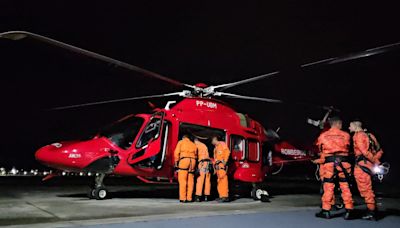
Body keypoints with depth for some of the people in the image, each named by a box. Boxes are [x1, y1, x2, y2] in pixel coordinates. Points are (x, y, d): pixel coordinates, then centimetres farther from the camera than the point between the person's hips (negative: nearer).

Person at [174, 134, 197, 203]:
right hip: (192, 161, 4)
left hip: (184, 160, -4)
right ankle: (189, 198, 4)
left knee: (182, 180, -6)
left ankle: (183, 198, -10)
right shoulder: (193, 144, 25)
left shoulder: (181, 142, 14)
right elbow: (195, 155, 15)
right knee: (190, 181, 5)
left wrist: (176, 162, 7)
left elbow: (176, 153, 2)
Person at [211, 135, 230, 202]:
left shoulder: (222, 144, 6)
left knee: (223, 179, -16)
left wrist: (225, 161, -15)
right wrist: (214, 165, 14)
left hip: (222, 164, -9)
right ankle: (221, 196, 6)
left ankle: (225, 196, -20)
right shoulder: (215, 148, 30)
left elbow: (227, 152, -7)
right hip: (217, 165, 9)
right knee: (219, 180, 5)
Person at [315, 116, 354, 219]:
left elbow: (320, 149, 13)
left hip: (329, 162, 0)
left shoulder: (323, 135, 8)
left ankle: (326, 211, 6)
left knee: (328, 187, 4)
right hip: (343, 162, 0)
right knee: (345, 187, 5)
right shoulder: (346, 135, 6)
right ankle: (349, 211, 7)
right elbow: (348, 147, 9)